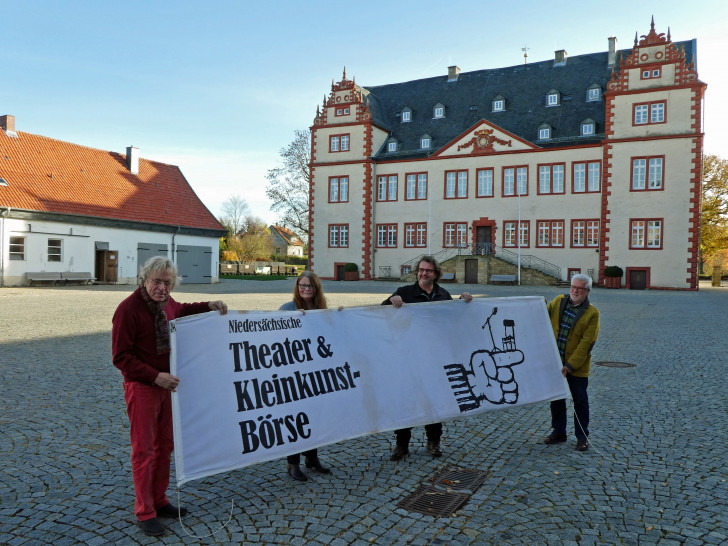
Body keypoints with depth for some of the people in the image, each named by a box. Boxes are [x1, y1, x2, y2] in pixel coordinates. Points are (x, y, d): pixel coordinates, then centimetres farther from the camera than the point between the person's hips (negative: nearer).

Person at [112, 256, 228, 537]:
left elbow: (180, 310, 29)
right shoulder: (128, 309, -19)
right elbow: (121, 357, -18)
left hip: (166, 383, 8)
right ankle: (145, 513, 15)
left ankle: (159, 501, 30)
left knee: (165, 446, 15)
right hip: (141, 387, -7)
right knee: (143, 450, 2)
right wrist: (155, 376, -25)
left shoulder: (165, 303, 4)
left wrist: (208, 306, 12)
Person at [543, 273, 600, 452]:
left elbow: (586, 343, -14)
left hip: (577, 367, -4)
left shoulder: (592, 313, -10)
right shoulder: (558, 301, 2)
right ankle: (559, 432, 30)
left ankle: (582, 437, 21)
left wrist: (570, 365, -19)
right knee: (556, 398, 14)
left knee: (580, 401, 7)